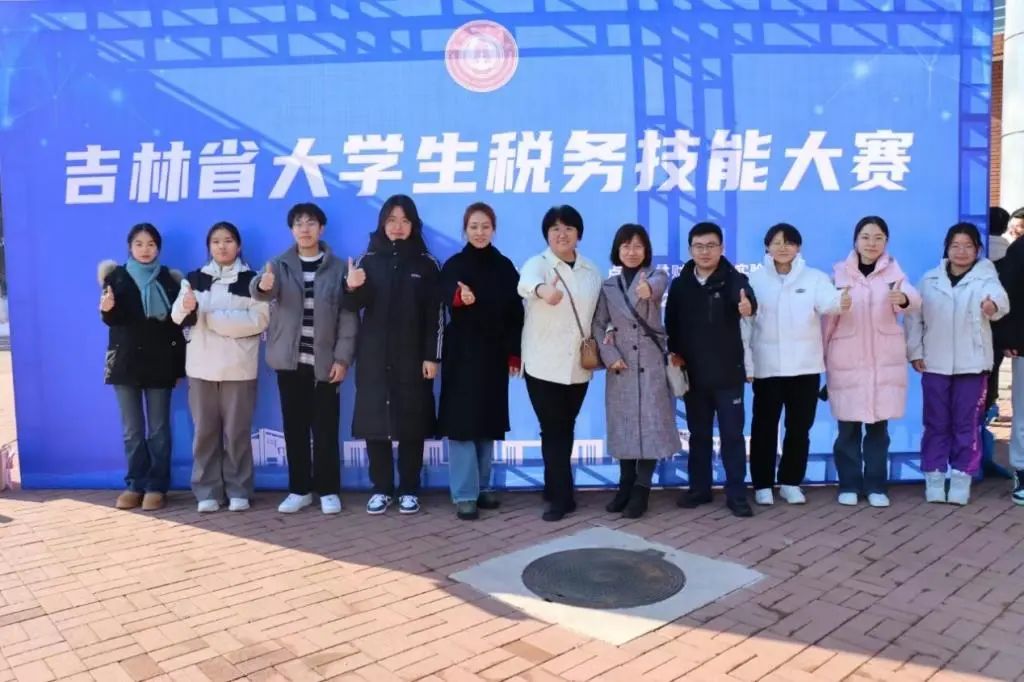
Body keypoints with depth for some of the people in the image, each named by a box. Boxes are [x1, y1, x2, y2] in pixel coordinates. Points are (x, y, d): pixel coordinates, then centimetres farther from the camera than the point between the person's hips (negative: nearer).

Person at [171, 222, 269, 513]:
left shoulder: (251, 279, 3)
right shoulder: (194, 279, 11)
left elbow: (260, 319, -8)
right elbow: (178, 317, 3)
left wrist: (214, 318, -11)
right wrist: (186, 307, -20)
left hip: (238, 367, -2)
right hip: (201, 366, 2)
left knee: (236, 430, 2)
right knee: (205, 430, 5)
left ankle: (238, 491, 11)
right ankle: (207, 492, 13)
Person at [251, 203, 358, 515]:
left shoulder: (338, 268, 1)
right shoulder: (279, 265, 6)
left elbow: (348, 316, -3)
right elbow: (263, 290, -16)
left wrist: (342, 358, -10)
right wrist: (262, 285, -40)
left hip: (325, 362, -2)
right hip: (290, 361, 2)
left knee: (325, 429, 3)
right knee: (294, 428, 8)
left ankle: (328, 490, 14)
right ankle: (299, 489, 19)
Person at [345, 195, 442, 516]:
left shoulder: (425, 263, 2)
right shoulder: (369, 260, 6)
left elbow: (436, 315, -1)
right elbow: (355, 305, 2)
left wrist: (432, 356, -8)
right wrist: (352, 289, -20)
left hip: (412, 357, -1)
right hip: (374, 356, 2)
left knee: (411, 423, 3)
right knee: (374, 421, 3)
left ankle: (409, 490, 14)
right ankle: (381, 488, 15)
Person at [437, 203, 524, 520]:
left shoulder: (505, 267, 6)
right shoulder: (453, 265, -4)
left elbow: (515, 312, 7)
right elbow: (447, 299, -24)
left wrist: (515, 353, 2)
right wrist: (460, 298, -47)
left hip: (494, 355, 4)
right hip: (462, 354, -3)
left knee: (488, 421, 11)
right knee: (462, 421, -5)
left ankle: (483, 486, 23)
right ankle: (465, 494, 1)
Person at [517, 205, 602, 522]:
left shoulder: (592, 270, 8)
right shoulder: (537, 264, -7)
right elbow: (527, 282, -32)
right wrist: (543, 289, -55)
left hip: (579, 365, 4)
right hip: (543, 364, -4)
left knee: (566, 428, 13)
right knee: (553, 430, -3)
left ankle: (554, 489, 28)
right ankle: (563, 496, 6)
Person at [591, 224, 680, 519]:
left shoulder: (657, 275, 0)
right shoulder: (608, 286, 8)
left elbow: (656, 285, -25)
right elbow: (598, 324, 5)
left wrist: (647, 288, -50)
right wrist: (610, 356, -10)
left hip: (652, 363, -2)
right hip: (620, 365, 2)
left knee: (651, 423, -2)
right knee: (623, 424, 8)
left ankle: (641, 489, 8)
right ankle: (626, 485, 20)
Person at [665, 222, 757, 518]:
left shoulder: (733, 279, -6)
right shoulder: (679, 285, 3)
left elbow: (747, 298, -28)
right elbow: (671, 323, 10)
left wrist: (747, 306, -51)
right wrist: (675, 351, -2)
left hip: (728, 372, -2)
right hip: (693, 374, 3)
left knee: (733, 434, 3)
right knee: (698, 434, 13)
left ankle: (736, 494, 12)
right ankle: (699, 488, 25)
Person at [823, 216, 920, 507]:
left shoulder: (893, 270, 1)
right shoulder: (840, 272, 1)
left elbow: (914, 298, -19)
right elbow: (829, 316, 4)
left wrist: (903, 298, -42)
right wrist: (821, 353, 6)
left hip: (884, 359, 1)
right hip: (846, 360, 0)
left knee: (878, 425, 5)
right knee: (848, 426, 2)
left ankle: (876, 486, 17)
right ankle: (849, 485, 15)